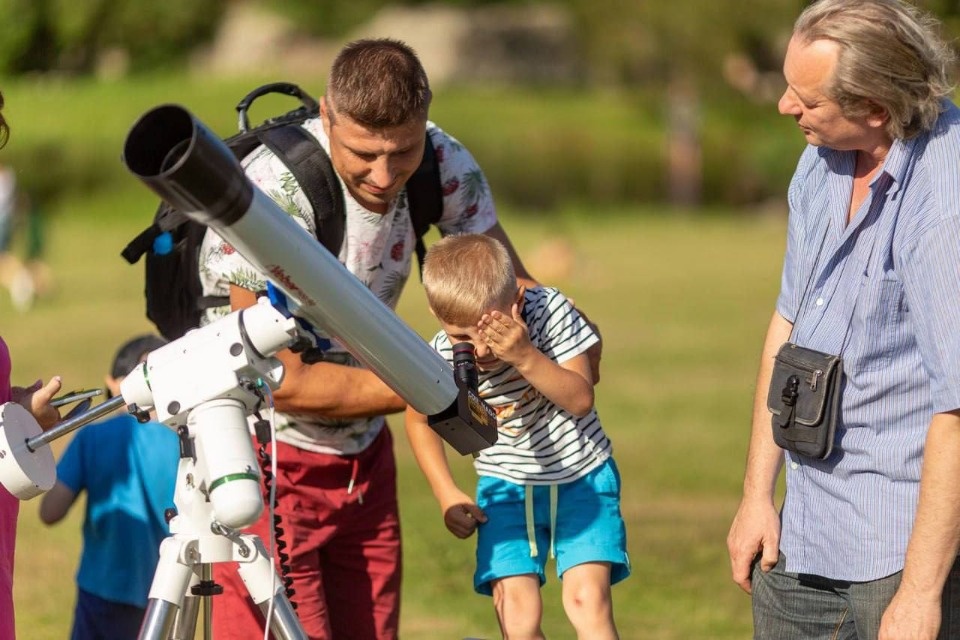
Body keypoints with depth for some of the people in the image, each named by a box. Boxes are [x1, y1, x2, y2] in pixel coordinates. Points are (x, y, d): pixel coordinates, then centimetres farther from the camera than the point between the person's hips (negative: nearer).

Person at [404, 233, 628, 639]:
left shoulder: (549, 311, -21)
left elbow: (581, 399, -23)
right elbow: (419, 420, 5)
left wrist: (526, 357, -37)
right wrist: (447, 495, -2)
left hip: (580, 477, -1)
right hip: (506, 485, 1)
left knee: (587, 599, -17)